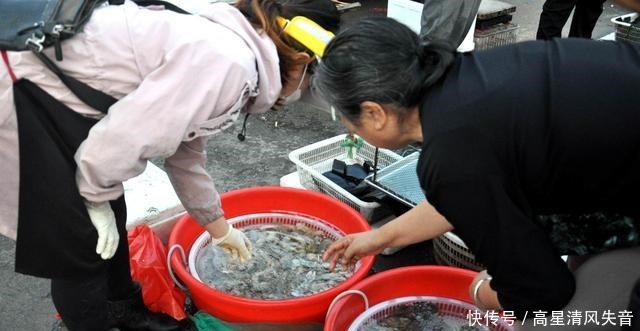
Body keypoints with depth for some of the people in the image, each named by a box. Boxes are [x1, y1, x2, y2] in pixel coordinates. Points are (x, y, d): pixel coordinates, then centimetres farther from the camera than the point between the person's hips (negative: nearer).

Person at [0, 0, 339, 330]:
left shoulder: (221, 45, 8)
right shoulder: (228, 63, -23)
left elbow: (184, 151, 18)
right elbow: (119, 141, -27)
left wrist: (220, 228, 28)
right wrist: (98, 201, -6)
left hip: (54, 81, 9)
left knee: (111, 218, 18)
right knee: (83, 242, 3)